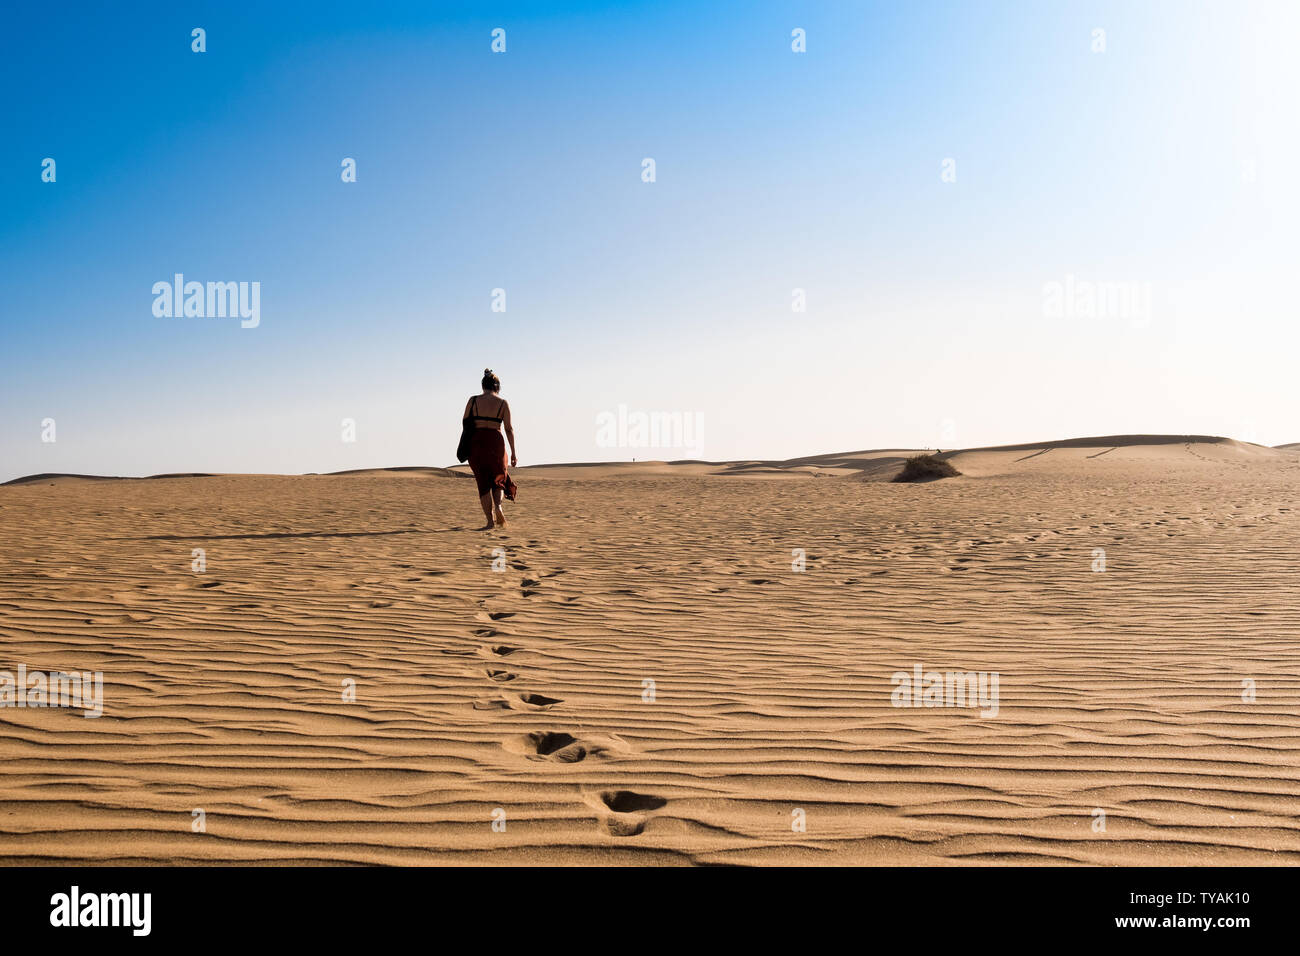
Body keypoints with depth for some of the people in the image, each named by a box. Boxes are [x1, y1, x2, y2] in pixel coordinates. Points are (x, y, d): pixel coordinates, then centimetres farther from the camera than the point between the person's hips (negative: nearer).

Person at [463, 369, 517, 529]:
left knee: (483, 482, 7)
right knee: (499, 478, 19)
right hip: (495, 442, 0)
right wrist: (513, 453, 3)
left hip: (476, 442, 0)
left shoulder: (473, 400, 2)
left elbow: (464, 421, 5)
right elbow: (509, 429, -1)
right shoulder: (503, 403, 1)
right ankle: (497, 505, -9)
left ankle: (490, 521, 0)